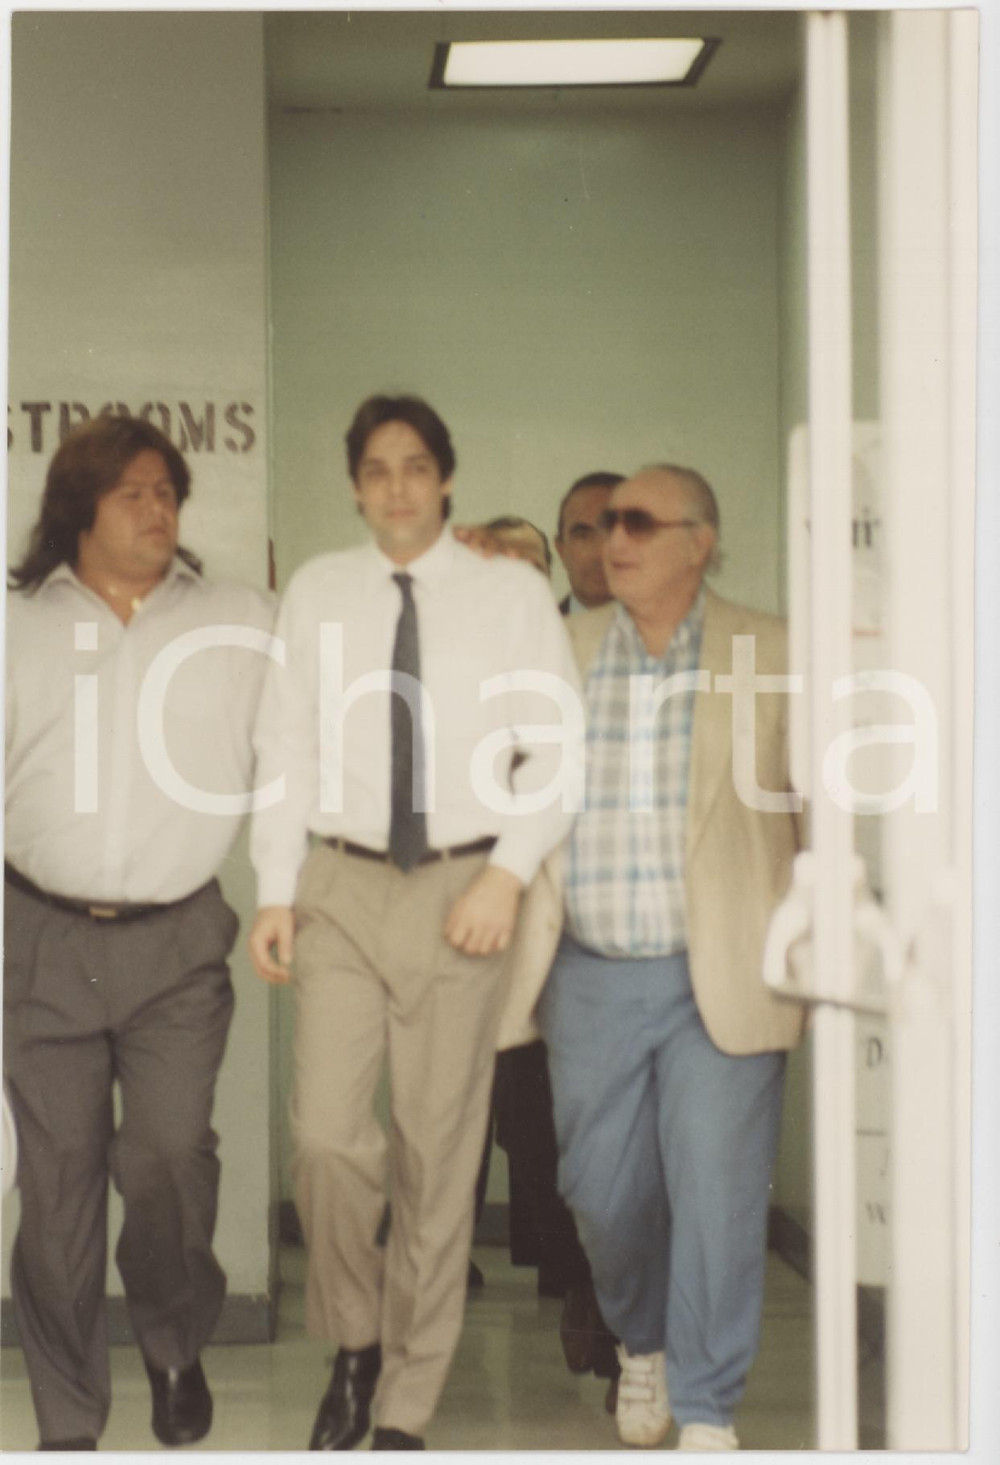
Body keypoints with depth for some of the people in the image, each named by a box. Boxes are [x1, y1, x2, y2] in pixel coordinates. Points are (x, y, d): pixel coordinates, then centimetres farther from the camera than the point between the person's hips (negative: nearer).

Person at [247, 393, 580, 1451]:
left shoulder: (511, 593, 3)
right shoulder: (316, 593, 8)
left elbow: (557, 748, 1)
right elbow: (285, 746, 8)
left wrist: (507, 874, -10)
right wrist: (274, 893, 2)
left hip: (462, 892, -1)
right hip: (340, 888, 1)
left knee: (438, 1154, 4)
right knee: (326, 1133, -10)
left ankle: (406, 1407, 18)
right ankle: (354, 1344, 17)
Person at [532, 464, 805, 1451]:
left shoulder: (768, 656, 1)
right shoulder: (560, 650, 7)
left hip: (720, 979, -2)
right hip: (593, 979, 2)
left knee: (718, 1196, -2)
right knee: (603, 1190, 10)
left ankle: (707, 1413, 13)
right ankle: (641, 1346, 38)